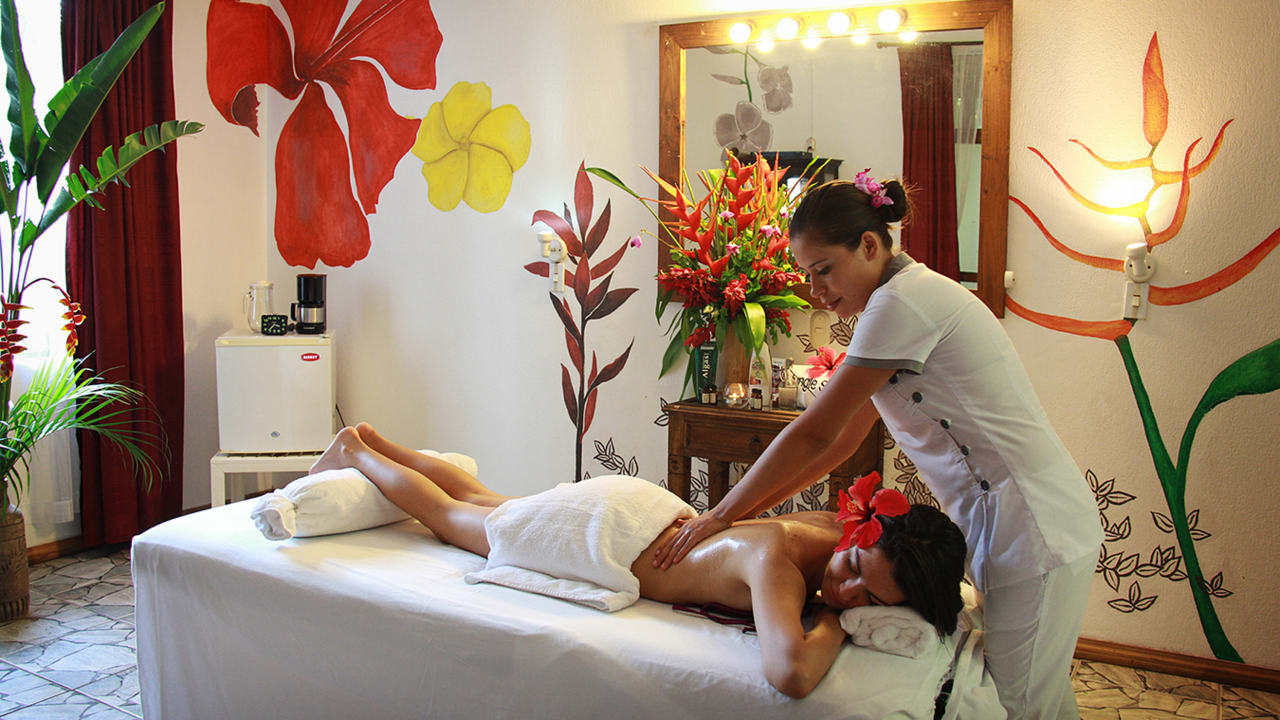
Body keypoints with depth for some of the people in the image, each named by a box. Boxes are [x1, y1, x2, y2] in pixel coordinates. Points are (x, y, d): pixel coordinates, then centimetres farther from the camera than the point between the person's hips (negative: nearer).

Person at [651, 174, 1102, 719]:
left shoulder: (903, 302, -18)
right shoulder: (910, 297, 14)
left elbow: (814, 433, -16)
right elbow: (842, 439, 14)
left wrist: (721, 516, -7)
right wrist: (749, 508, 9)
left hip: (1033, 525, -10)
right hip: (997, 519, 10)